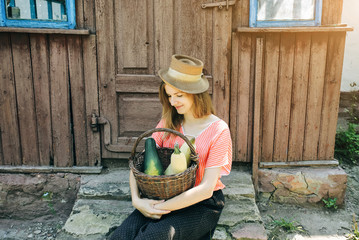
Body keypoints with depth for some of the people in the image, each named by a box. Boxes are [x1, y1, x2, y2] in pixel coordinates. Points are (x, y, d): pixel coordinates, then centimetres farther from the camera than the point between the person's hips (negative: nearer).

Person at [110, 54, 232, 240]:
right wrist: (136, 200, -17)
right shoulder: (168, 123, 4)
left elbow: (206, 189, -16)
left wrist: (160, 208, -19)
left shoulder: (218, 131, -12)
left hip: (203, 205, -3)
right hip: (167, 196, 4)